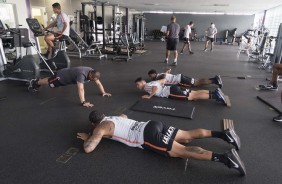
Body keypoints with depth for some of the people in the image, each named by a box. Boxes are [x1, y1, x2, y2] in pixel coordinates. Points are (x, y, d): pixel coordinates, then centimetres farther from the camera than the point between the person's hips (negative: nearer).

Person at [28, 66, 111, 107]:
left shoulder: (92, 72, -19)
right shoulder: (82, 75, -45)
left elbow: (98, 83, -9)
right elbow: (80, 89, -53)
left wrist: (103, 92, -14)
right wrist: (83, 102, -57)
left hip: (67, 76, 8)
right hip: (62, 76, -8)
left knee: (50, 80, 32)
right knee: (48, 82, 20)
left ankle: (37, 81, 57)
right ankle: (34, 82, 47)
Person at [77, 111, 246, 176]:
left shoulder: (101, 128, 5)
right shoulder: (112, 117, 28)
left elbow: (88, 149, -4)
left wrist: (87, 137, 19)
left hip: (149, 137, -8)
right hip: (152, 124, 8)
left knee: (183, 151, -16)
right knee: (188, 136, 9)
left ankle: (225, 158, -24)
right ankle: (223, 133, 4)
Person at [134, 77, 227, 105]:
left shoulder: (147, 86, -4)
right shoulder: (151, 83, 23)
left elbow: (156, 88, -25)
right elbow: (163, 80, 25)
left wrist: (149, 96, -16)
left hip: (172, 91, -9)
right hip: (171, 89, 9)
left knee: (193, 96, -12)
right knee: (195, 93, 3)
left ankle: (214, 95, -16)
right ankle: (215, 92, -1)